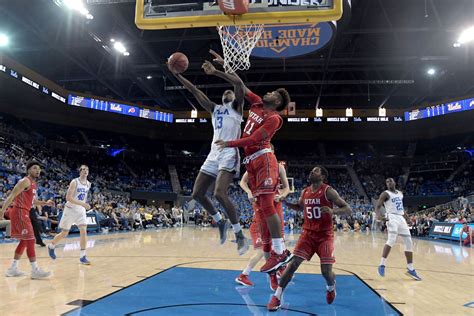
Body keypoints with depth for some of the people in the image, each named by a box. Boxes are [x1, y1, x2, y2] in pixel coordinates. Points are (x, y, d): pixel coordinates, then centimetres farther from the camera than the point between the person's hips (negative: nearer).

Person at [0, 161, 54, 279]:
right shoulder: (25, 181, -13)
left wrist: (45, 203, 14)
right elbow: (11, 196, -18)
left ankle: (12, 269, 22)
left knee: (24, 241, 14)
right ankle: (35, 270, -8)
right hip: (19, 212, -10)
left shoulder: (33, 184, 16)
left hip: (24, 213, 10)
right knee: (30, 240, -11)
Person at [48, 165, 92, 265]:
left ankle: (82, 256, -6)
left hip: (81, 210, 4)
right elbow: (68, 197, -23)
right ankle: (51, 246, 35)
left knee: (83, 231, -11)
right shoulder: (74, 182, -16)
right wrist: (82, 204, -30)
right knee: (64, 234, 6)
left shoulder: (88, 184, 3)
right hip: (70, 210, -4)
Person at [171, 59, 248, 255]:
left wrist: (215, 72, -11)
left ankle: (240, 235, -12)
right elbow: (195, 91, 22)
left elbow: (239, 83, -9)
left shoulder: (236, 106, 9)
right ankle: (220, 222, 23)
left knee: (219, 193, -24)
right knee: (197, 193, 3)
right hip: (214, 154, 7)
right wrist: (177, 74, 17)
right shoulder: (214, 109, 26)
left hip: (229, 154, -7)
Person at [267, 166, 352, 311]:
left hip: (325, 235, -3)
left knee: (326, 271, -7)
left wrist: (333, 211, -33)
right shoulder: (304, 192, 5)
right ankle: (277, 296, -3)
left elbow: (348, 209, -13)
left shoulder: (328, 191, -12)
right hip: (308, 234, 4)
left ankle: (331, 287, 31)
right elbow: (300, 207, 25)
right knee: (293, 263, -9)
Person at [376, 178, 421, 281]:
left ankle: (410, 269, 13)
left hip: (401, 218, 7)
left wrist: (405, 216, 22)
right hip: (392, 218, -7)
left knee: (409, 242, 5)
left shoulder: (400, 193, 19)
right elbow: (377, 206, -10)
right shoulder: (385, 194, -2)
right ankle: (382, 265, -18)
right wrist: (378, 215, -30)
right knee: (392, 240, -25)